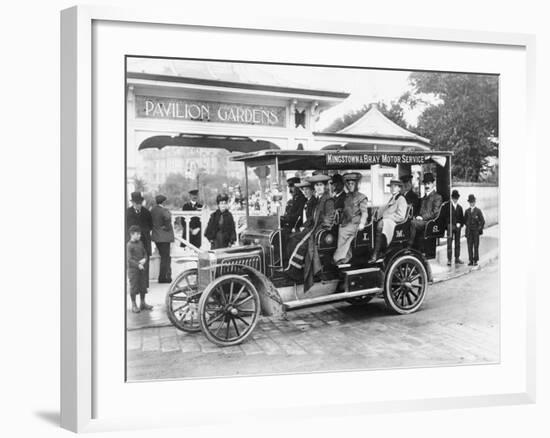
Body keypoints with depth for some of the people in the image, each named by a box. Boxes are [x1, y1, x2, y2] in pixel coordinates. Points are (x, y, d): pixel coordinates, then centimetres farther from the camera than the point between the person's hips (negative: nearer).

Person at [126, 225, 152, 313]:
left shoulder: (140, 243, 8)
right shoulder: (129, 245, -13)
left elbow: (145, 253, 14)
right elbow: (129, 259, -17)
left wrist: (144, 259, -6)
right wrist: (138, 265, -22)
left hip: (142, 268, 7)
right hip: (133, 269, -7)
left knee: (143, 285, 13)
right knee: (133, 287, 1)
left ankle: (143, 303, 27)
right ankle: (134, 305, 12)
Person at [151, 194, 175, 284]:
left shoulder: (152, 210, 5)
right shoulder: (164, 210, -17)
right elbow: (167, 218, -29)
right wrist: (167, 227, -13)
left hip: (156, 236, 8)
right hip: (164, 237, -7)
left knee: (164, 257, 18)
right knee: (165, 258, 2)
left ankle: (167, 276, 24)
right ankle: (163, 277, 5)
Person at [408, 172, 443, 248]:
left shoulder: (437, 197, 5)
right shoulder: (423, 198, 29)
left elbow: (435, 213, -6)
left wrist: (422, 217, -15)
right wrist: (417, 216, 3)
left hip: (430, 223, -7)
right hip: (422, 221, 7)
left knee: (413, 223, -34)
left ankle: (409, 246, -34)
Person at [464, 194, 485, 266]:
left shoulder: (478, 211, -1)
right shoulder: (467, 211, 9)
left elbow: (482, 221, 0)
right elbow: (465, 220, 18)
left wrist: (480, 229, -1)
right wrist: (468, 226, 7)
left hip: (476, 231, -3)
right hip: (469, 231, 3)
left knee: (476, 246, -1)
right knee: (469, 246, 1)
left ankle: (475, 261, 4)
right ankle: (471, 261, 5)